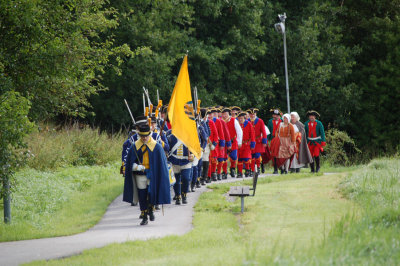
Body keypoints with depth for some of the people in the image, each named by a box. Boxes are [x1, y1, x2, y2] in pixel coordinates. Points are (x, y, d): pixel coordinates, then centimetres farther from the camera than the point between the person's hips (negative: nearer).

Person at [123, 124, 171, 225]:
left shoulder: (156, 146, -4)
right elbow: (130, 162, 3)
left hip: (152, 174, -1)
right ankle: (144, 217, 12)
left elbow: (162, 162, 0)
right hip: (140, 174, 2)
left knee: (152, 193, -7)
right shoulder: (135, 146, 1)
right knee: (142, 196, 2)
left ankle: (150, 209, 22)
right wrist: (137, 167, -17)